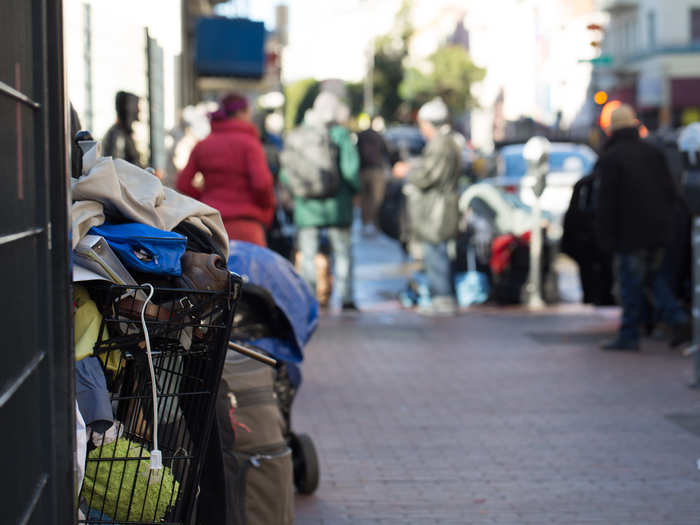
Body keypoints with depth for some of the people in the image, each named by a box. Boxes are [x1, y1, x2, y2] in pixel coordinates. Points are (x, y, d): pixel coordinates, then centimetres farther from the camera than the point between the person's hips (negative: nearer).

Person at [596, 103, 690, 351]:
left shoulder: (610, 159, -9)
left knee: (631, 284, 0)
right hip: (659, 229, 6)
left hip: (631, 232, -6)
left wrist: (606, 237, -8)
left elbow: (606, 203, -12)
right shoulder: (653, 152, 10)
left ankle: (629, 336, 4)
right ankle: (677, 319, 3)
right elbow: (672, 192, 10)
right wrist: (664, 219, 16)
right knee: (653, 275, 19)